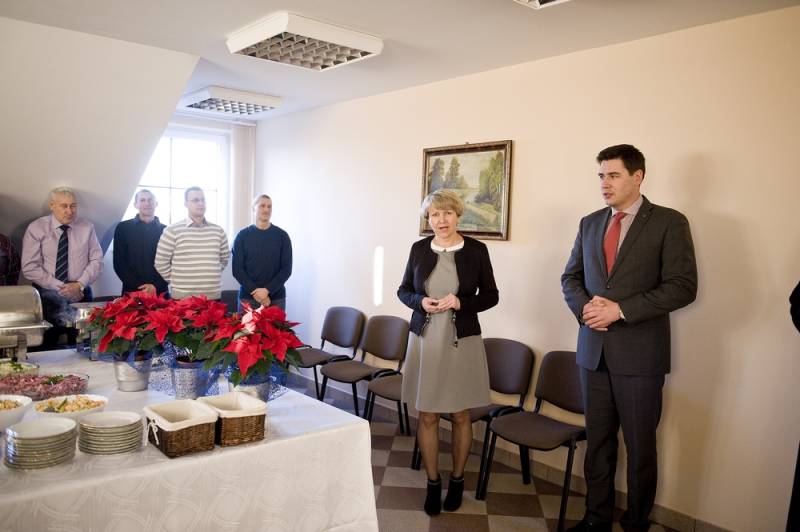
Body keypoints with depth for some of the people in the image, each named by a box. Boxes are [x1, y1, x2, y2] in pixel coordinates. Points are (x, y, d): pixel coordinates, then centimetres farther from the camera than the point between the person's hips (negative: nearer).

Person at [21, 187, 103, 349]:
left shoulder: (87, 227, 3)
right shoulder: (36, 228, -3)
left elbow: (96, 261, 2)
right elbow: (30, 267, -8)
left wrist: (80, 284, -14)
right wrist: (60, 287, -15)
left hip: (80, 294, 2)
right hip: (47, 295, -1)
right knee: (47, 348, 2)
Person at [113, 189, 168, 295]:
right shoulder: (123, 228, 7)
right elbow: (119, 263, 2)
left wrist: (156, 286, -11)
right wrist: (138, 287, -9)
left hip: (160, 292, 0)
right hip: (132, 292, 0)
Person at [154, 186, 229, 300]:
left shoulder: (218, 231, 10)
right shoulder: (172, 231, -2)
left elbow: (224, 259, 20)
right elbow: (161, 263, 0)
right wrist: (178, 281, 3)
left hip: (214, 295, 3)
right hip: (182, 296, -3)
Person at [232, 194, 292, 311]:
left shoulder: (282, 236, 4)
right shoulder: (242, 235, 4)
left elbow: (286, 269, -1)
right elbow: (237, 269, 0)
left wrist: (267, 290, -12)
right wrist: (254, 291, -12)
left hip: (276, 298, 0)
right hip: (248, 297, 0)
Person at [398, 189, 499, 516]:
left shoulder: (476, 250, -3)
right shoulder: (419, 249, 2)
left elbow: (491, 295, 1)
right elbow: (403, 290, 11)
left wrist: (460, 302, -16)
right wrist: (421, 301, -10)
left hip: (462, 342, -1)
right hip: (424, 341, 2)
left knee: (460, 415, 10)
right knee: (427, 416, 7)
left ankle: (457, 479, 31)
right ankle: (433, 482, 25)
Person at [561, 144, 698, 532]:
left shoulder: (669, 223, -5)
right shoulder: (590, 223, 10)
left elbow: (683, 287, -12)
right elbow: (570, 277, 14)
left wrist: (620, 309, -18)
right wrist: (585, 306, -8)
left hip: (639, 352, -4)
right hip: (593, 349, 5)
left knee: (640, 445, 9)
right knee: (597, 441, 14)